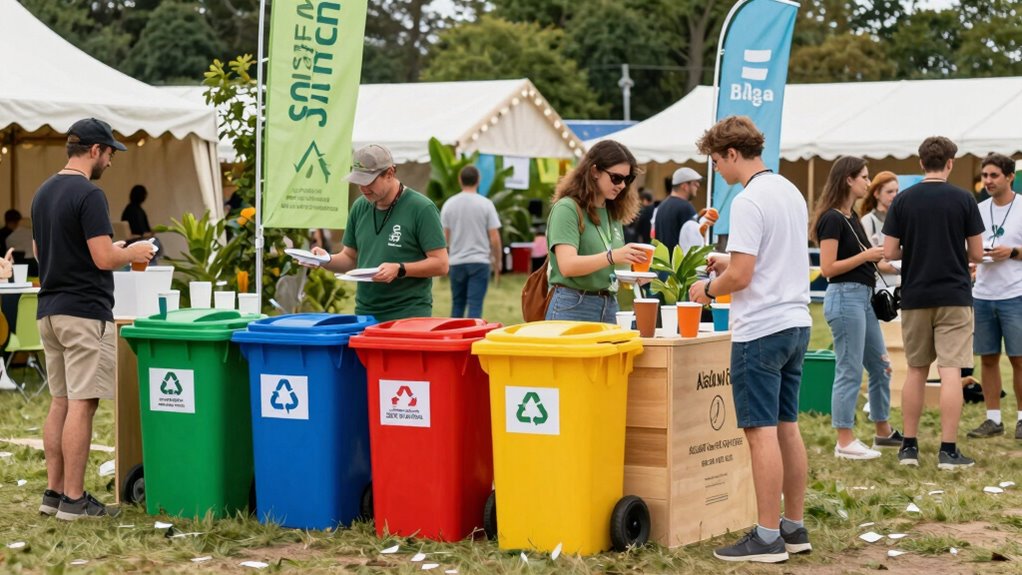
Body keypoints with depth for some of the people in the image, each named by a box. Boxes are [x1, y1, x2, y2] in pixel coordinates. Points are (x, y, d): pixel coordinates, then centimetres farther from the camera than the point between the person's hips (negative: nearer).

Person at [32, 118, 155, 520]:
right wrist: (133, 253, 0)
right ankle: (73, 499, -4)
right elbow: (103, 258, -21)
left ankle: (54, 491, 15)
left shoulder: (43, 193, 12)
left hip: (49, 310, 9)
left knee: (60, 403, 12)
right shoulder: (88, 194, -16)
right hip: (84, 313, -9)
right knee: (81, 405, -6)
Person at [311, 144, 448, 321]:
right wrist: (327, 260, -2)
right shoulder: (359, 207, 10)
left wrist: (400, 270, -21)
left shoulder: (421, 208, -8)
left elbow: (440, 264, -9)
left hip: (408, 316, -5)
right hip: (364, 313, 5)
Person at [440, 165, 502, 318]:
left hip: (456, 261, 3)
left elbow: (446, 237, 6)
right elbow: (494, 238, -6)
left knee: (457, 304, 14)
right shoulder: (486, 204, -7)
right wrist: (497, 259, 9)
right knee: (475, 305, -5)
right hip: (479, 261, -3)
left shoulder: (449, 204, 0)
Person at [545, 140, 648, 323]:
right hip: (573, 308, -7)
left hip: (609, 308, 7)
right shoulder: (567, 209, -8)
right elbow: (567, 265, -20)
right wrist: (611, 256, -33)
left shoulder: (612, 213, 14)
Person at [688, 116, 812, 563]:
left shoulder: (749, 203, -15)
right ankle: (794, 527, 19)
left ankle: (767, 537, -2)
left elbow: (740, 276, -19)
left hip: (760, 329, -9)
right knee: (786, 427, 13)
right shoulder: (791, 192, 14)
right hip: (796, 324, 9)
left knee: (762, 432, -5)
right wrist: (729, 262, 23)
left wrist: (707, 289, -1)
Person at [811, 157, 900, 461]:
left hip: (863, 297, 10)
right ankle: (845, 442, 1)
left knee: (880, 367, 16)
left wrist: (878, 256, 7)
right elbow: (828, 267, -19)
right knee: (849, 371, -5)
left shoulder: (851, 217, 14)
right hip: (845, 297, -10)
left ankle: (883, 431, 28)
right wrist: (866, 255, -18)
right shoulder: (832, 219, -14)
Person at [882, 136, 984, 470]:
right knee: (950, 372, -3)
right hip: (954, 296, -2)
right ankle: (948, 451, -5)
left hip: (915, 297, 2)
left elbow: (889, 253, -2)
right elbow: (976, 254, -2)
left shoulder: (903, 201, -1)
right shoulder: (963, 200, -4)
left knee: (916, 371, 12)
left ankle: (909, 447, 14)